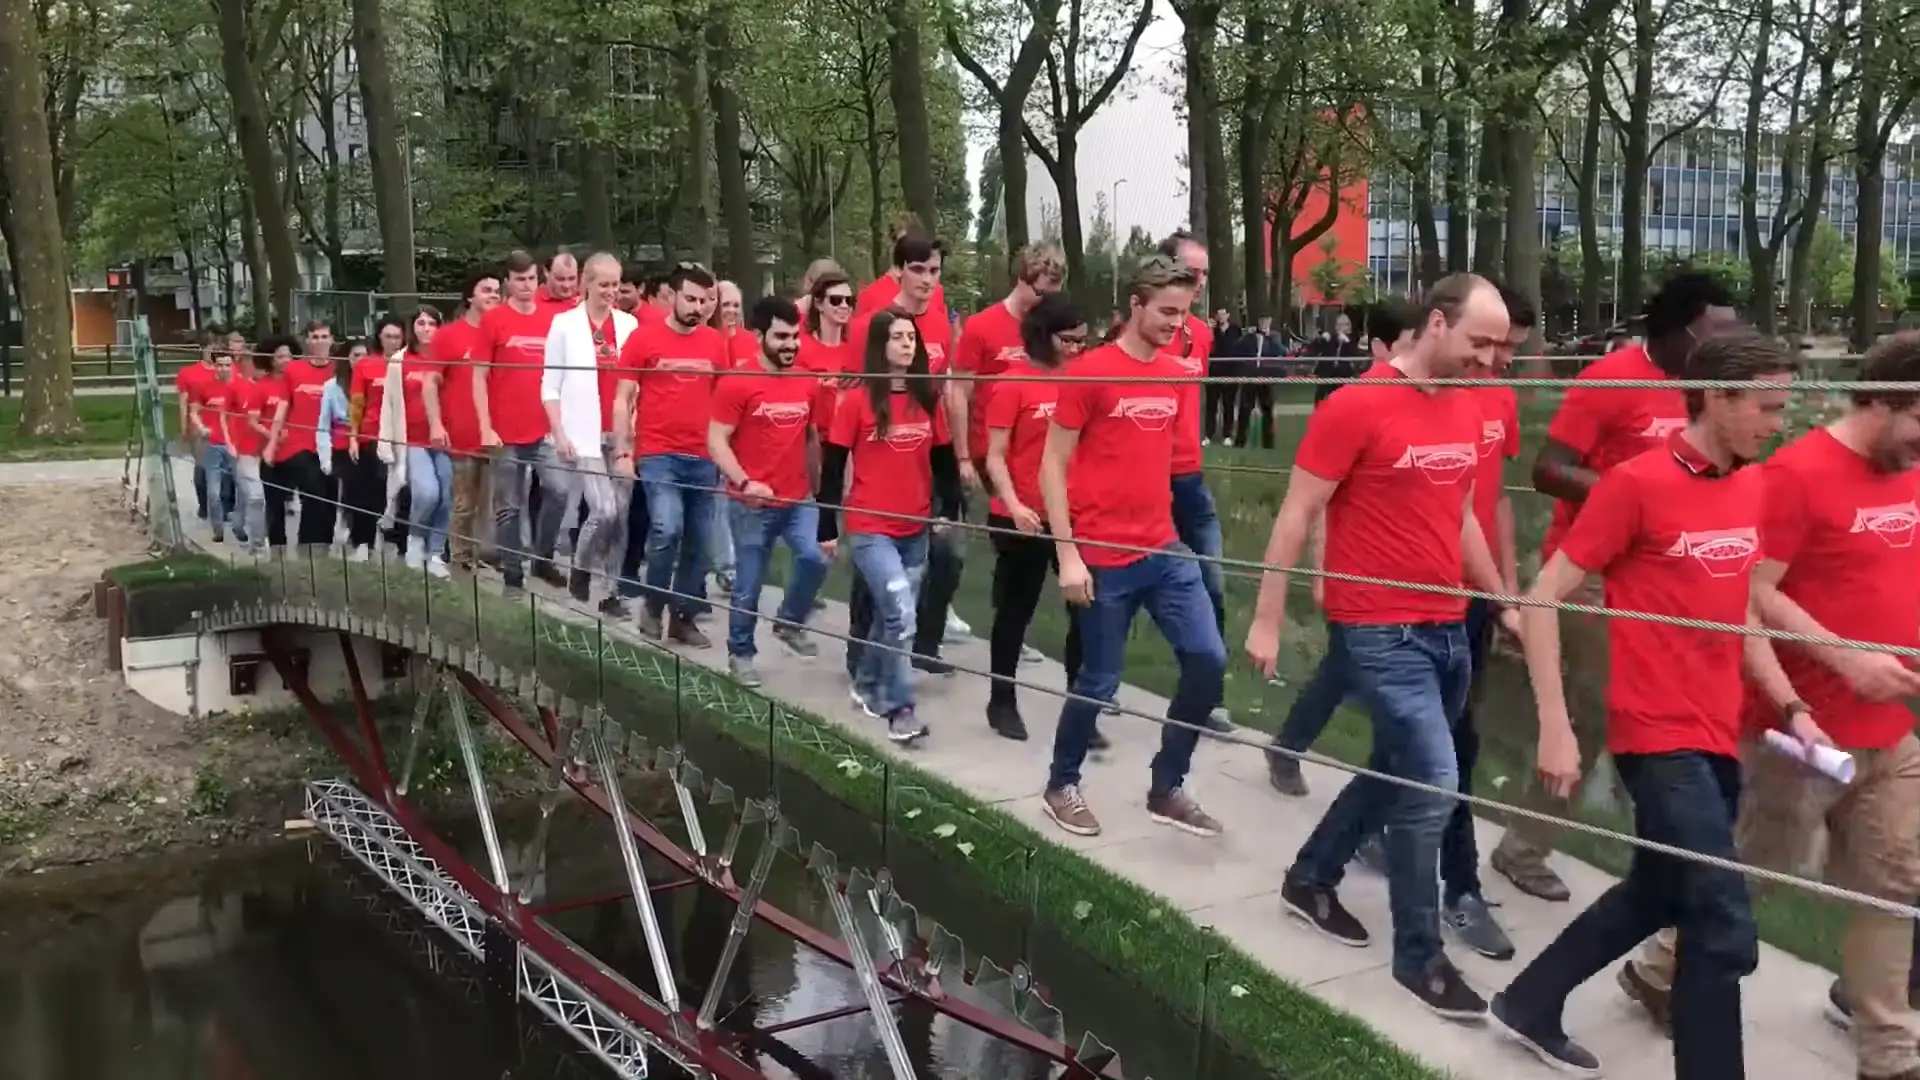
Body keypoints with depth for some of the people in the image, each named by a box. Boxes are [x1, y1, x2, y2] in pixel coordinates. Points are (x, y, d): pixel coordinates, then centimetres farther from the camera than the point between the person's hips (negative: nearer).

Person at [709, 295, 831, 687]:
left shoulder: (807, 383, 6)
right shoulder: (737, 383, -9)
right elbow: (716, 441, -10)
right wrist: (744, 482, -20)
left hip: (799, 500, 4)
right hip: (751, 503, -4)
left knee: (814, 559, -16)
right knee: (749, 584, 4)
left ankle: (790, 623, 11)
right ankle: (740, 653, 25)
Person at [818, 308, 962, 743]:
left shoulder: (927, 397, 5)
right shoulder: (857, 400, -8)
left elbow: (943, 458, 13)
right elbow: (833, 466, -5)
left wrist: (948, 510, 6)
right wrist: (828, 528, -5)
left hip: (915, 528, 5)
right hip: (870, 528, -5)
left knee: (889, 612, 16)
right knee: (900, 615, -14)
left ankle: (867, 685, 37)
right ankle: (899, 708, -2)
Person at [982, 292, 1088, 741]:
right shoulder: (1012, 385, -9)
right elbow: (995, 457, -9)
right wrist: (1014, 506, -21)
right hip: (1025, 518, -5)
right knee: (1015, 611, 9)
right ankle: (1001, 702, 26)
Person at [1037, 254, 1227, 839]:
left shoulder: (1178, 375, 8)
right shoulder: (1090, 372, -10)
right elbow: (1052, 465, -9)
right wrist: (1067, 554, -13)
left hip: (1166, 550, 6)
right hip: (1103, 558, -6)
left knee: (1208, 661, 1)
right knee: (1100, 681, 3)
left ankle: (1166, 789, 17)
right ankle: (1061, 786, 27)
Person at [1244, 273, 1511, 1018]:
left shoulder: (1466, 410, 9)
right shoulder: (1357, 407, -13)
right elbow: (1296, 516, -11)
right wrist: (1267, 621, -11)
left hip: (1447, 627, 8)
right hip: (1377, 632, -8)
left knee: (1396, 770, 18)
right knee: (1433, 782, -8)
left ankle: (1310, 880, 38)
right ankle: (1419, 955, 9)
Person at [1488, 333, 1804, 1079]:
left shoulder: (1752, 488, 7)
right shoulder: (1637, 483, -14)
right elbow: (1542, 600, -13)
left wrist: (1788, 707, 7)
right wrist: (1555, 728, -17)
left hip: (1719, 736, 8)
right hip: (1660, 736, -8)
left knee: (1657, 897, 20)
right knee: (1725, 931, -6)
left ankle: (1530, 1005, 37)